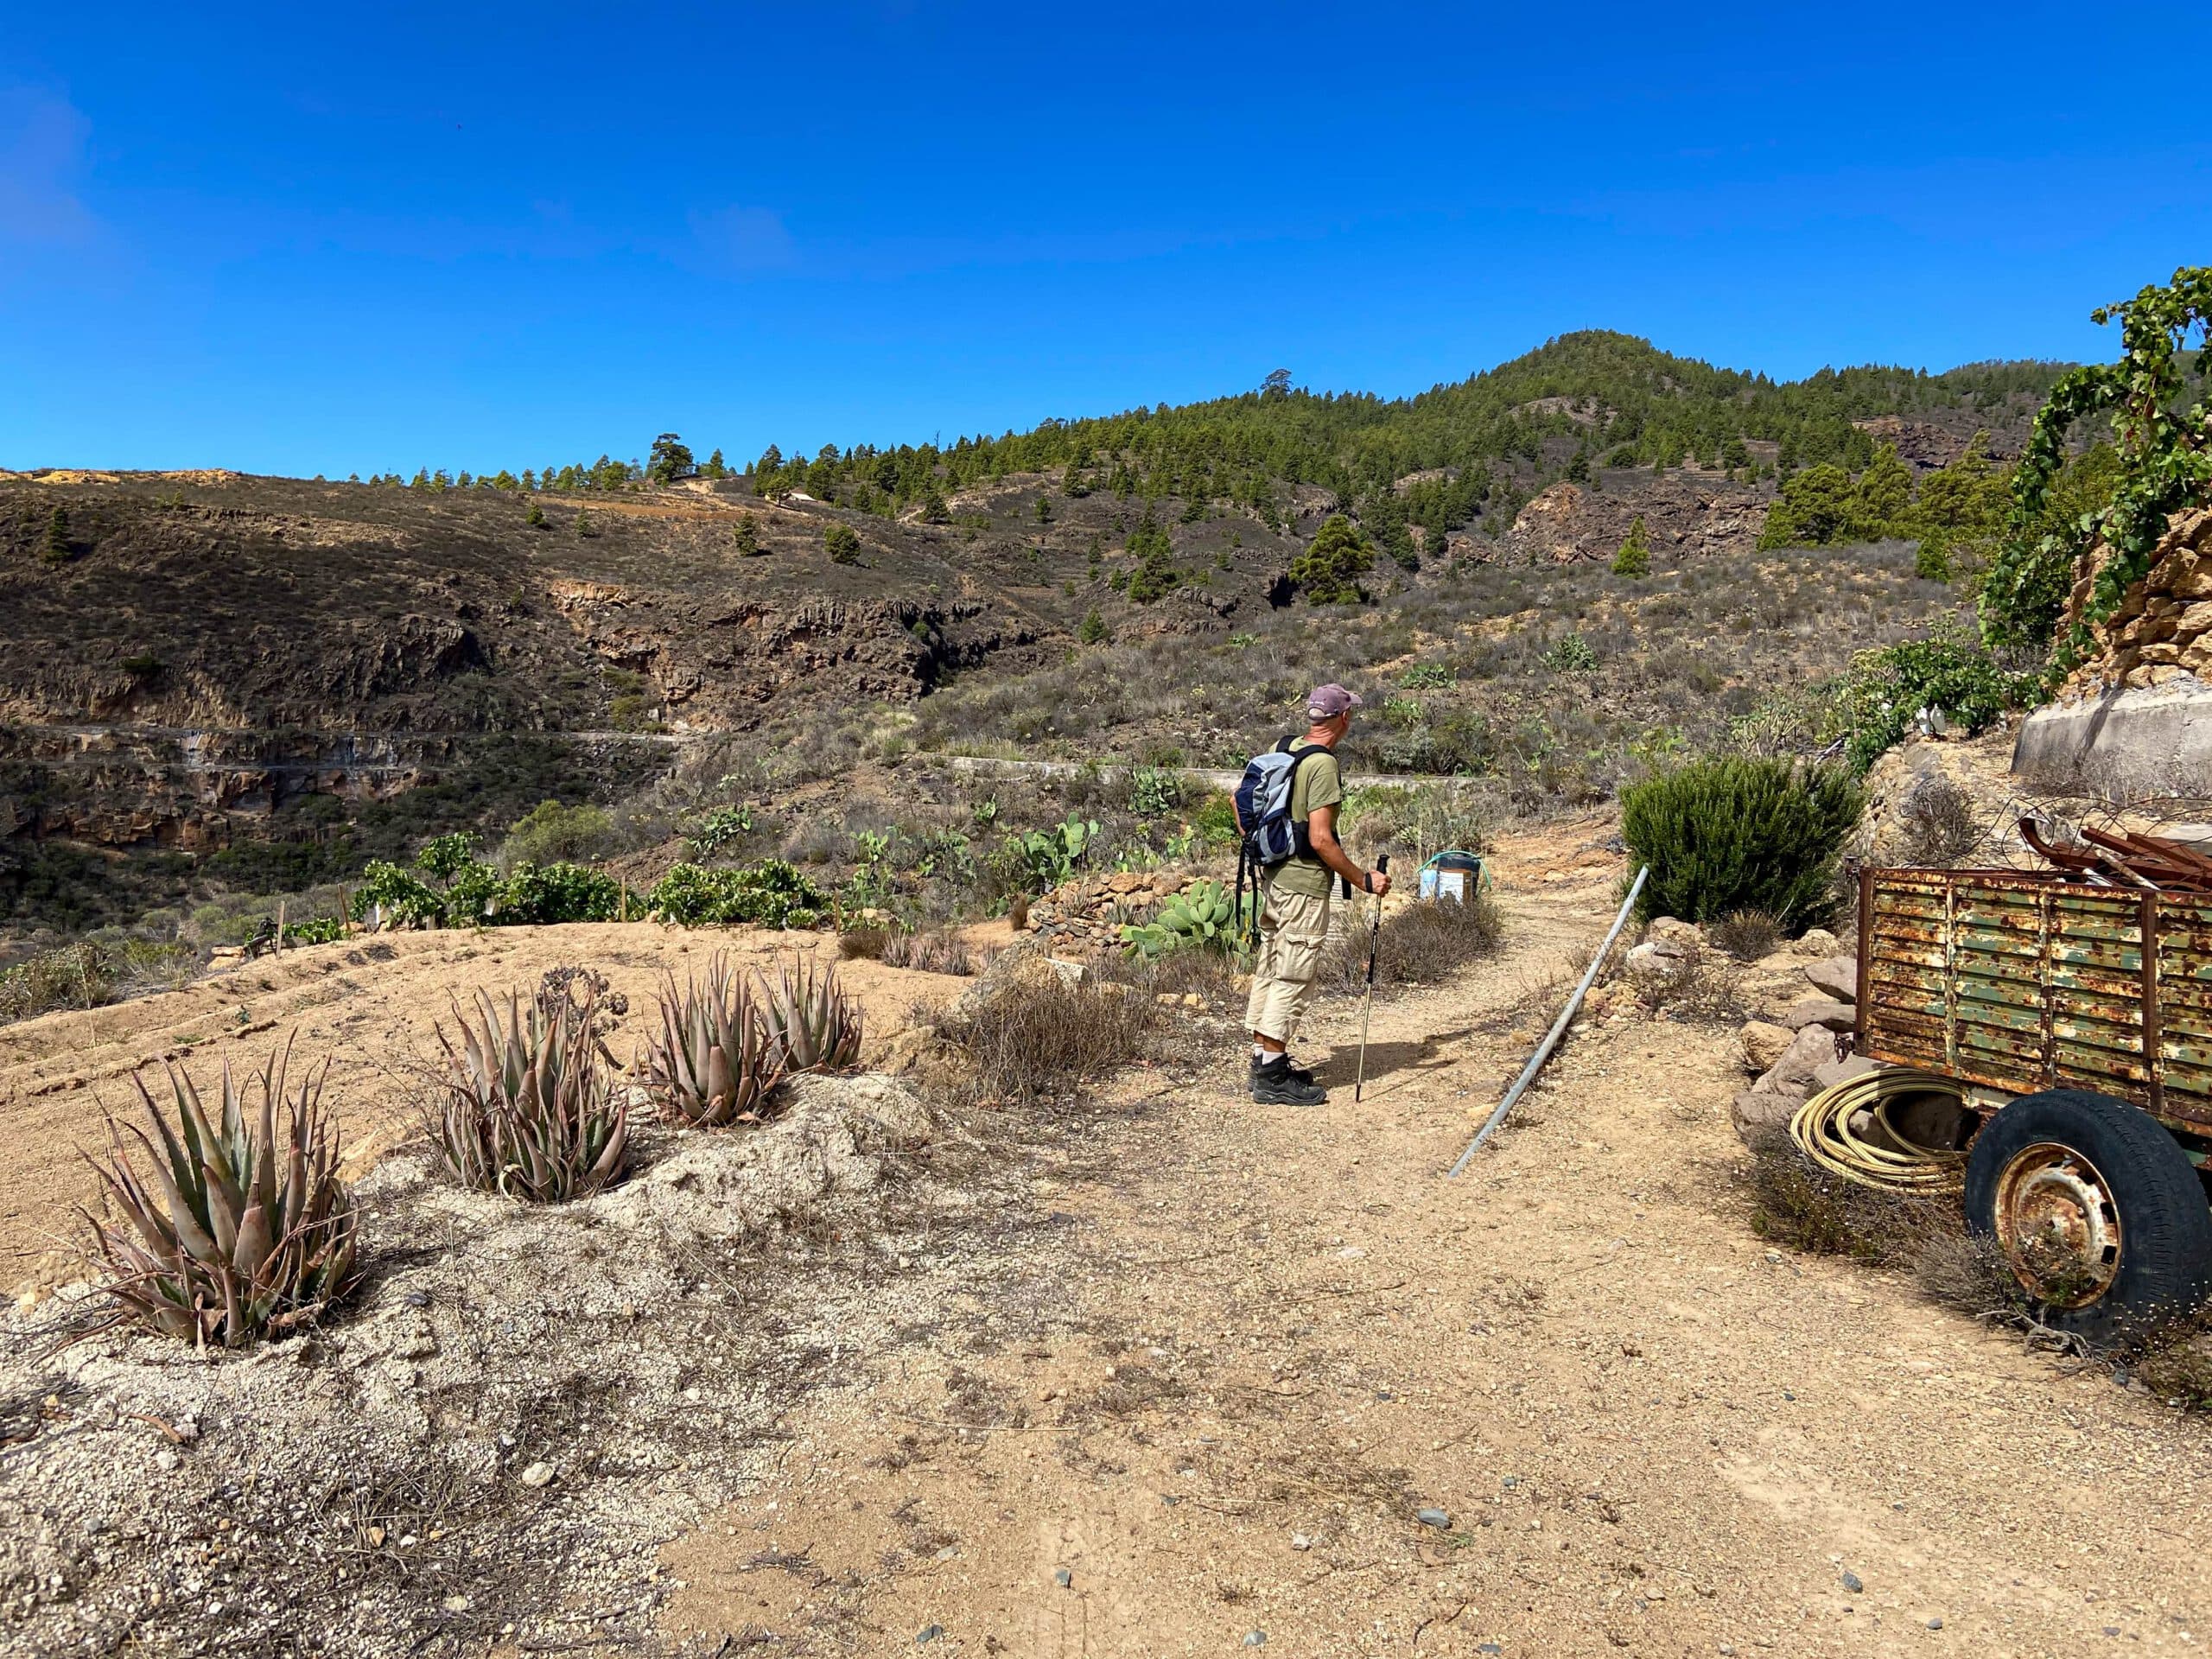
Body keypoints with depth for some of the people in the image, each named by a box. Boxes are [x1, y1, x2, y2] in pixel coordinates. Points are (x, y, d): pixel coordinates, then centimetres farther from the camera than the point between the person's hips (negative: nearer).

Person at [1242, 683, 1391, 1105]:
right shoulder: (1324, 764, -18)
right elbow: (1321, 839, -22)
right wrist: (1363, 880, -14)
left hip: (1273, 878, 9)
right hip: (1305, 886, -9)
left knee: (1268, 971, 15)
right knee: (1293, 979, -2)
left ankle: (1264, 1060, 25)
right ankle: (1273, 1078, 3)